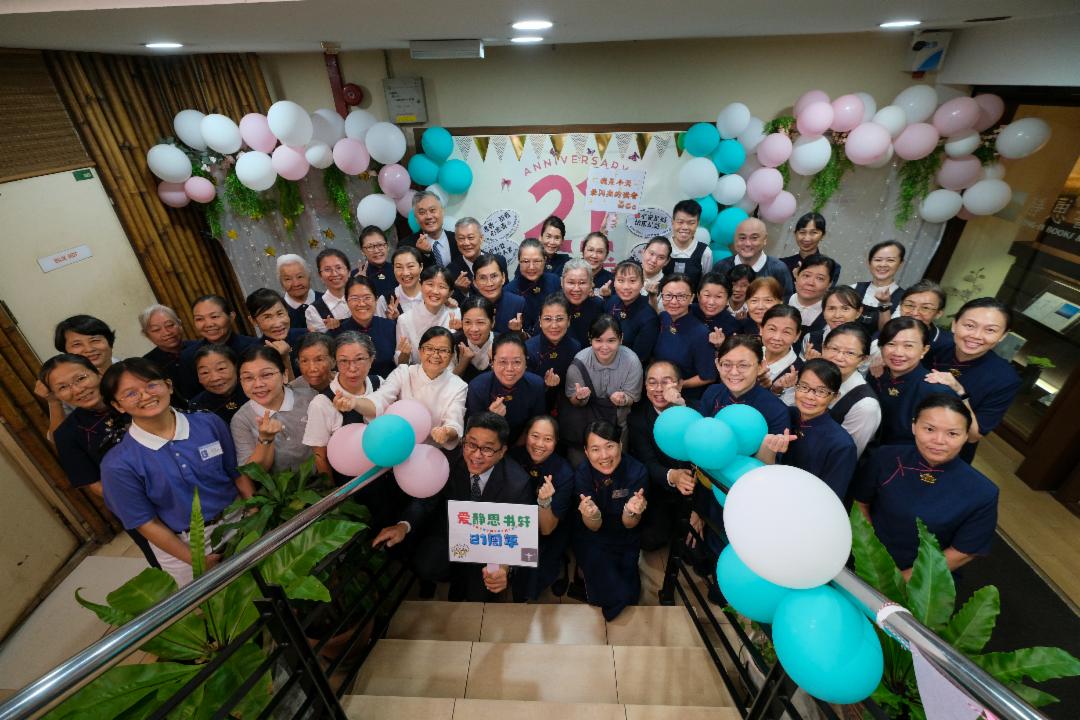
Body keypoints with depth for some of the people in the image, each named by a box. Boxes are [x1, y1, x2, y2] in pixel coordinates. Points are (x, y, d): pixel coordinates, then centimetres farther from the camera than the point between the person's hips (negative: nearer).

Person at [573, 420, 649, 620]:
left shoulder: (637, 471, -24)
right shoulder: (582, 474, -22)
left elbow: (629, 525, -16)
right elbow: (594, 528, -17)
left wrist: (631, 512, -40)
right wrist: (592, 515, -41)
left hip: (626, 542, 1)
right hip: (593, 542, -1)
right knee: (618, 595, -18)